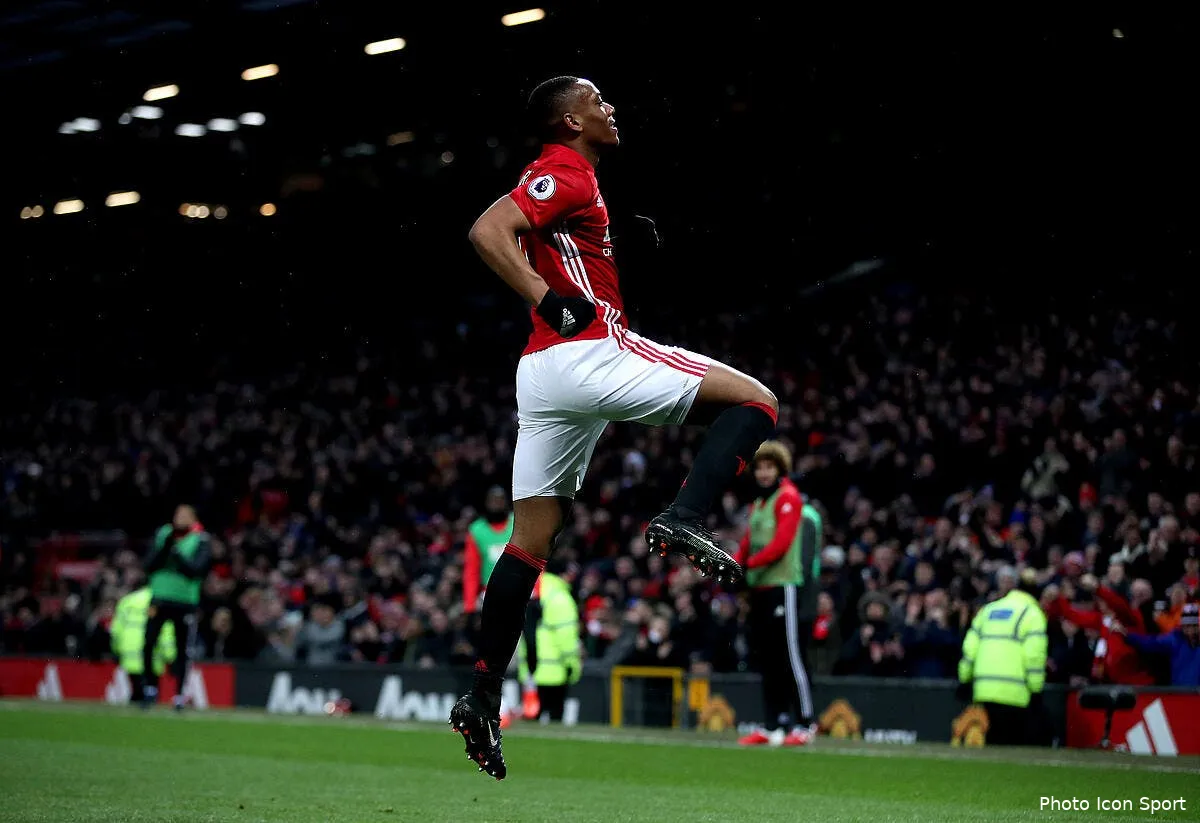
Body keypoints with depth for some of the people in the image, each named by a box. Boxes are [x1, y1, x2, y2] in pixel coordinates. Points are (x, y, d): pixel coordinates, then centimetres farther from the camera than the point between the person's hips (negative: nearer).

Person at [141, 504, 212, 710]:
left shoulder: (201, 541, -2)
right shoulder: (163, 534, 8)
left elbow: (196, 569, -14)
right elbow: (149, 565, 2)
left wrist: (176, 551, -20)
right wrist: (165, 546, -12)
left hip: (185, 602, -3)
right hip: (160, 598, 3)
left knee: (182, 650, 2)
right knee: (148, 644, -5)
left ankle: (180, 696, 11)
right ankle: (150, 689, 10)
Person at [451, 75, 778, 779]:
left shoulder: (562, 180, 23)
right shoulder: (566, 174, -6)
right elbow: (487, 232, -19)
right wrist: (552, 302, -23)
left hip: (542, 373, 10)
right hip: (591, 352, -10)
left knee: (531, 540, 9)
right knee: (755, 401, -5)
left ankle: (483, 698, 7)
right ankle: (684, 521, -22)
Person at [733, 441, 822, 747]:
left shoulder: (788, 496, -6)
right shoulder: (758, 504, 21)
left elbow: (782, 543, -15)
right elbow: (748, 544, 18)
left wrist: (748, 564, -19)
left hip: (785, 587, -9)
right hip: (760, 590, 9)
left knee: (791, 657, -7)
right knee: (767, 661, 9)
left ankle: (805, 724, -3)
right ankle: (773, 726, 14)